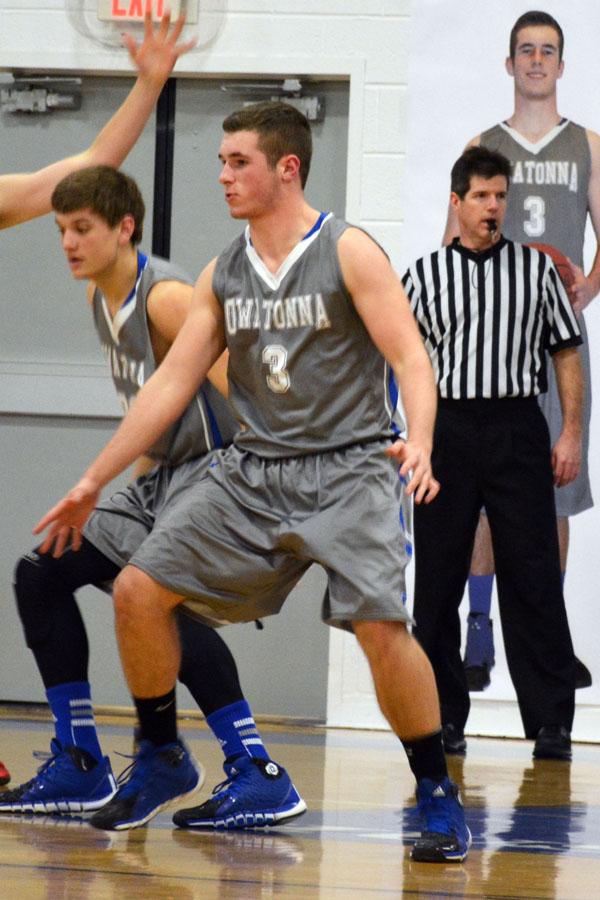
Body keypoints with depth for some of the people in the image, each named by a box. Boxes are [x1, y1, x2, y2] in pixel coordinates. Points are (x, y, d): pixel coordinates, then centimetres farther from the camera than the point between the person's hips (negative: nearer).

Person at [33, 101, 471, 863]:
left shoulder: (348, 253, -7)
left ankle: (437, 795, -5)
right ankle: (158, 765, 14)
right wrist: (93, 482, 12)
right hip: (250, 470, 6)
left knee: (381, 625, -22)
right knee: (138, 590, -5)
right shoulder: (222, 275, 10)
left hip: (345, 470, -6)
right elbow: (171, 383, 13)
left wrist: (419, 442, -33)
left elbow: (411, 358, -14)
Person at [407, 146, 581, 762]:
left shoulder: (536, 268, 8)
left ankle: (551, 722, -2)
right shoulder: (423, 276, 8)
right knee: (438, 578, 3)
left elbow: (566, 353, 9)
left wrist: (571, 433, 2)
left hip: (517, 428, -1)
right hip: (446, 429, 1)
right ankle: (443, 715, 12)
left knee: (532, 577, -4)